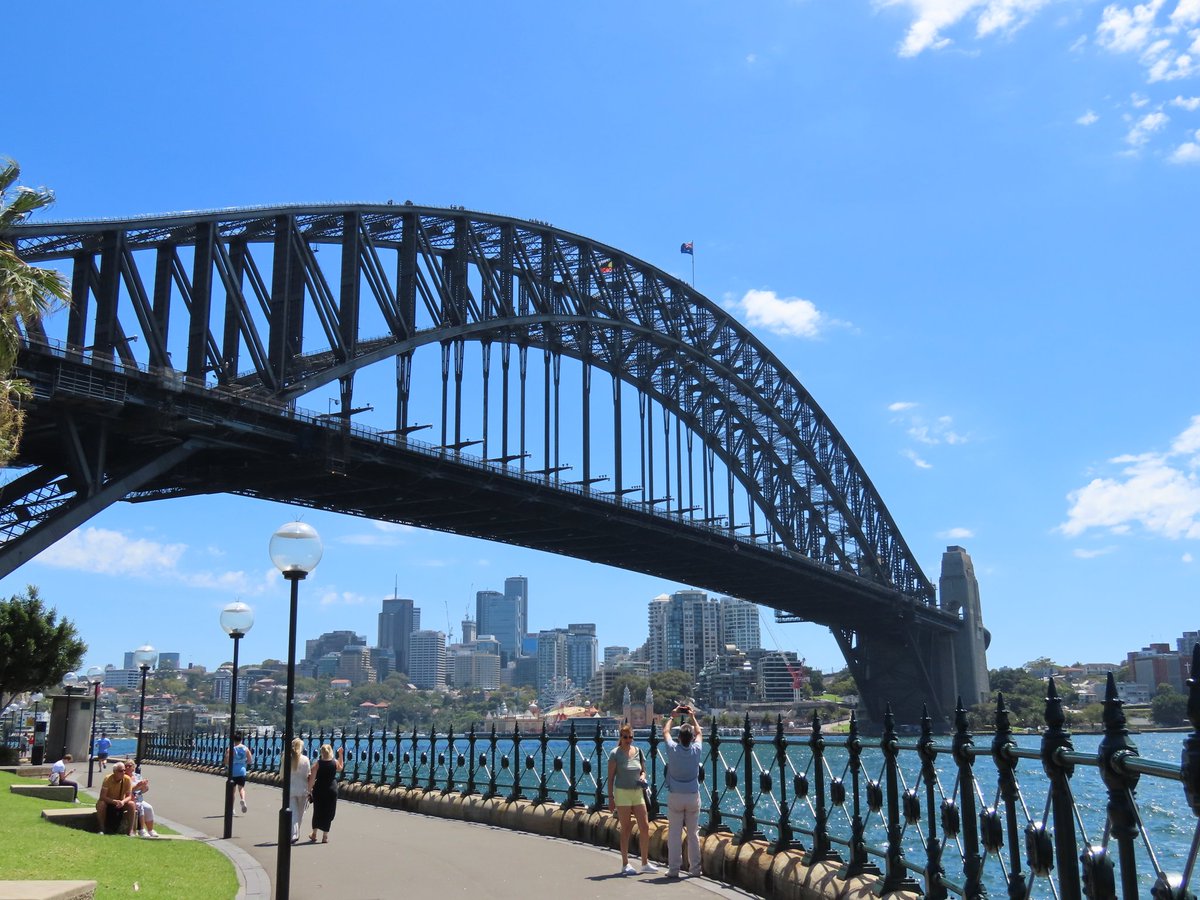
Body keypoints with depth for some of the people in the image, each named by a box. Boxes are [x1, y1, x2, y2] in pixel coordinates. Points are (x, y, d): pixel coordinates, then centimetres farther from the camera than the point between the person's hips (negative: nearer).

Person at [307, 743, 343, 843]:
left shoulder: (318, 763, -9)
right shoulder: (335, 762, -4)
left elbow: (312, 778, -12)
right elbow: (340, 768, 19)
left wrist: (309, 789, -3)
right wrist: (340, 755, 21)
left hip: (319, 789, 0)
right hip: (332, 789, 0)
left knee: (317, 812, 16)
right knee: (328, 813, 7)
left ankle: (314, 834, 24)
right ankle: (325, 836, 7)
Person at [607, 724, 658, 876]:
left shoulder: (638, 752, 7)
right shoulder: (615, 754, -6)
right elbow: (611, 777, -6)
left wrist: (642, 777, -7)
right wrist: (610, 798, -10)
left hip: (638, 792, 5)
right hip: (622, 793, -4)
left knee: (645, 827, 1)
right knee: (626, 829, 0)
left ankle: (645, 863, 12)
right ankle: (625, 864, 10)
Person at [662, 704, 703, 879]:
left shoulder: (673, 749, -10)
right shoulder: (696, 750, -6)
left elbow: (665, 732, 10)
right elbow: (699, 732, 15)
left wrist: (672, 716, 22)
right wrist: (693, 717, 25)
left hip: (675, 797, -2)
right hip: (693, 797, 2)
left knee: (674, 834, 1)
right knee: (693, 834, 9)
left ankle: (673, 869, 1)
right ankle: (695, 868, 13)